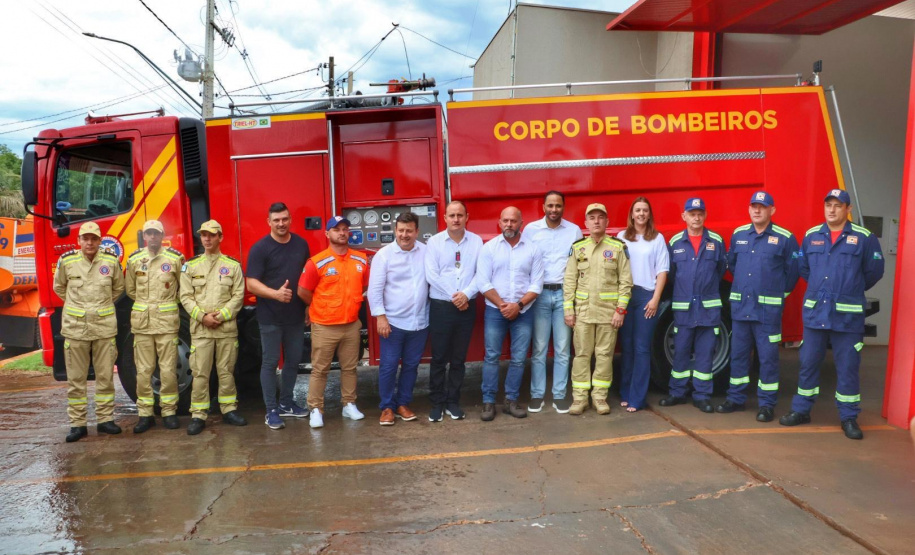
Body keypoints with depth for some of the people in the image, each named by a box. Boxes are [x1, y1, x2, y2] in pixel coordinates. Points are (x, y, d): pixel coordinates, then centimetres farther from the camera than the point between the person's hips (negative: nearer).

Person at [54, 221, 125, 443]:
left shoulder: (111, 261, -1)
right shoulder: (66, 261, -3)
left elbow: (118, 287, 16)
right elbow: (59, 287, 15)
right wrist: (76, 305, 13)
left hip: (104, 327, 1)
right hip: (75, 327, 0)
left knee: (105, 376, 7)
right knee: (75, 379, 5)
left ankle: (105, 419, 17)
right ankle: (77, 424, 14)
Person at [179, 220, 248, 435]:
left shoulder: (233, 265, 5)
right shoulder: (191, 265, 7)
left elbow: (238, 296, 0)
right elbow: (185, 296, 2)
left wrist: (221, 315, -11)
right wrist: (203, 316, -11)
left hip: (227, 327, 0)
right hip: (200, 328, 0)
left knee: (226, 371, 8)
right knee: (200, 373, 0)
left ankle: (229, 409, 18)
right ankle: (198, 415, 8)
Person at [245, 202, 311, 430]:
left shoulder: (301, 244, 7)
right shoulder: (260, 248, -9)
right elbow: (251, 284, -14)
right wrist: (275, 293, -30)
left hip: (296, 316, 5)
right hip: (270, 317, -5)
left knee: (293, 361, 13)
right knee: (270, 363, 2)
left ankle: (286, 403, 29)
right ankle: (271, 411, 11)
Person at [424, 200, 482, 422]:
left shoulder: (476, 241, 4)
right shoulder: (434, 241, 0)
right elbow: (431, 275, -8)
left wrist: (466, 294, -15)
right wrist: (453, 296, -12)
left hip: (467, 306, 2)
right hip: (440, 306, -1)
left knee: (459, 358, 10)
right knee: (439, 357, 4)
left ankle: (453, 402, 21)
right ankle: (437, 403, 15)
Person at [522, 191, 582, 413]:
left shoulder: (574, 230, 6)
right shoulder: (531, 229, 2)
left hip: (565, 294, 1)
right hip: (539, 294, -1)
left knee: (562, 349, 5)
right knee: (539, 348, 3)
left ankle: (560, 395, 13)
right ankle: (537, 395, 12)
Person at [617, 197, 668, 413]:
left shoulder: (658, 238, 4)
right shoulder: (621, 237, 8)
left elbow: (662, 271, 2)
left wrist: (655, 299, -7)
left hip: (647, 295, -1)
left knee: (642, 348, -2)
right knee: (626, 346, 6)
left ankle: (637, 398, 1)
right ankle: (625, 393, 14)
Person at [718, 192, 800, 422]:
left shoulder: (784, 238, -4)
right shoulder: (738, 234, 8)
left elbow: (792, 271, 2)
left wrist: (779, 292, 8)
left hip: (768, 308, -4)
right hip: (739, 305, 4)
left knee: (767, 356, 1)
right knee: (738, 354, 10)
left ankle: (767, 404, 11)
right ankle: (736, 398, 21)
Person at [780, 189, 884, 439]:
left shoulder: (864, 238, -3)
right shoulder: (811, 236, 6)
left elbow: (873, 271, 3)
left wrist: (851, 291, 12)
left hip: (847, 315, -2)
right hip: (814, 312, 3)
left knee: (847, 368, 4)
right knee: (808, 364, 9)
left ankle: (849, 418, 17)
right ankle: (801, 410, 20)